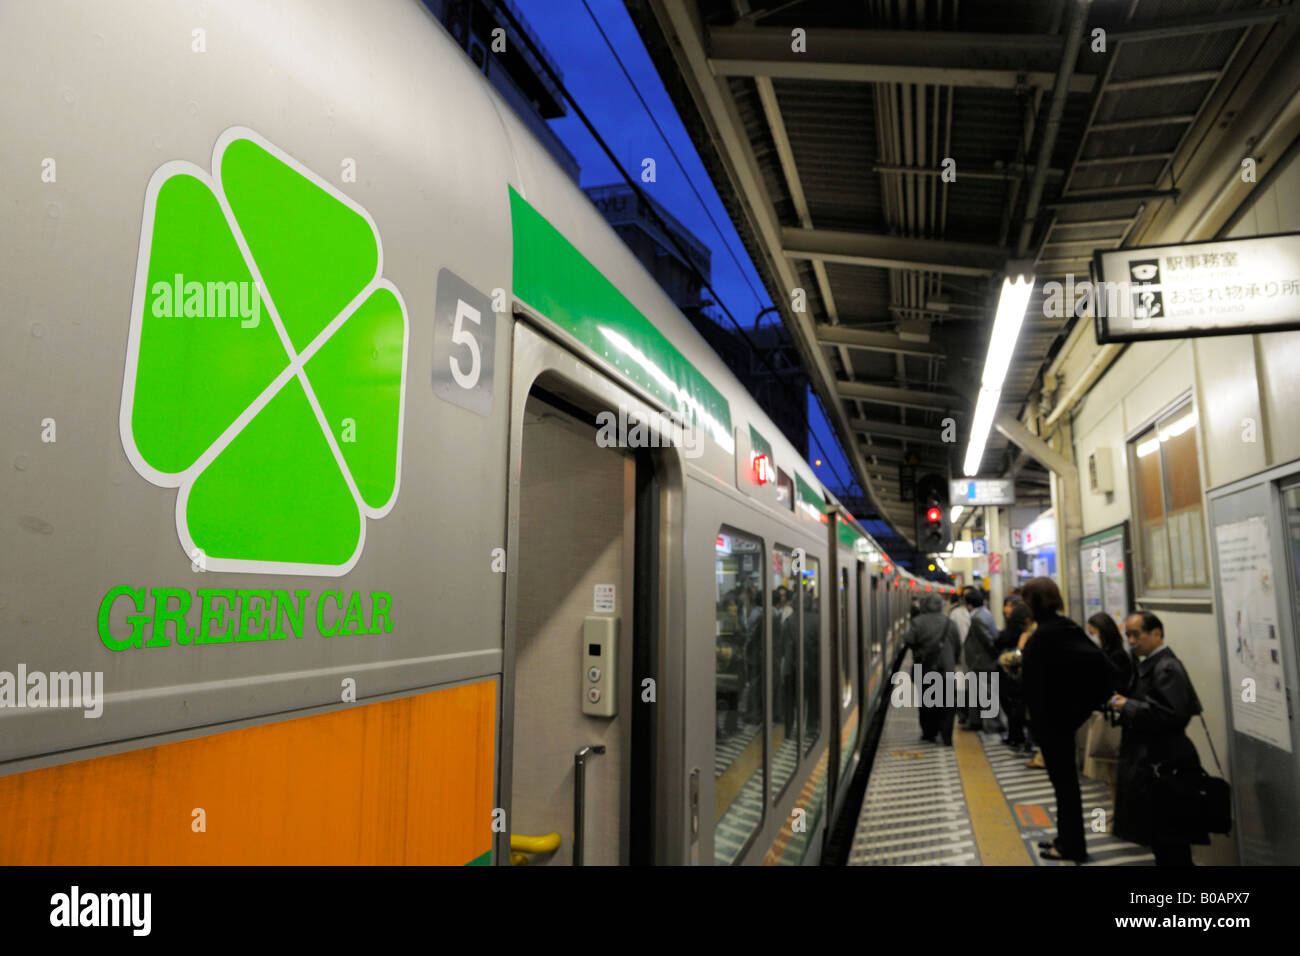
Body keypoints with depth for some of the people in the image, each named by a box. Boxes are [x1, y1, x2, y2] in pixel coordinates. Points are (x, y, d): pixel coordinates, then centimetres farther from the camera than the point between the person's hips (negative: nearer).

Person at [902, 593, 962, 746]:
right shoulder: (950, 623, 2)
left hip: (925, 667, -2)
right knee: (946, 704, 5)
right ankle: (946, 737, 0)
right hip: (946, 668, 2)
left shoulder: (918, 622, -8)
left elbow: (909, 640, -14)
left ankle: (929, 733, 16)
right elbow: (958, 645, 7)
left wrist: (905, 634, 8)